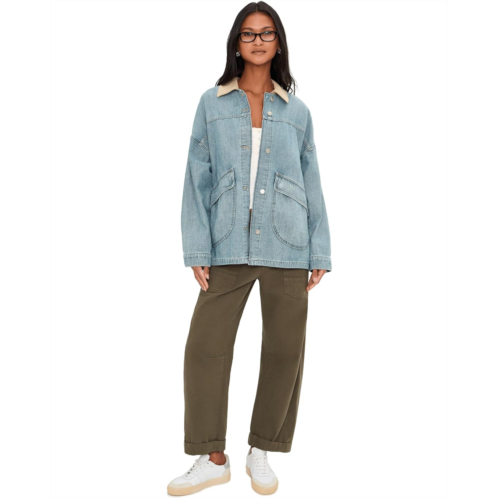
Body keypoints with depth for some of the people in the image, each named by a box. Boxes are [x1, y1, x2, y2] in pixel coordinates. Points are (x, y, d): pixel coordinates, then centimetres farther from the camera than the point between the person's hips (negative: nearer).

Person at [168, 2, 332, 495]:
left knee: (284, 350, 6)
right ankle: (212, 457, 16)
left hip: (286, 248, 1)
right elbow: (197, 179, 3)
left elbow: (312, 185, 9)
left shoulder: (296, 111, 10)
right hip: (229, 246, -1)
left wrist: (320, 253, 4)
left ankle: (261, 452, 25)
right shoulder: (212, 103, 7)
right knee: (205, 346, -2)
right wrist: (197, 250, -5)